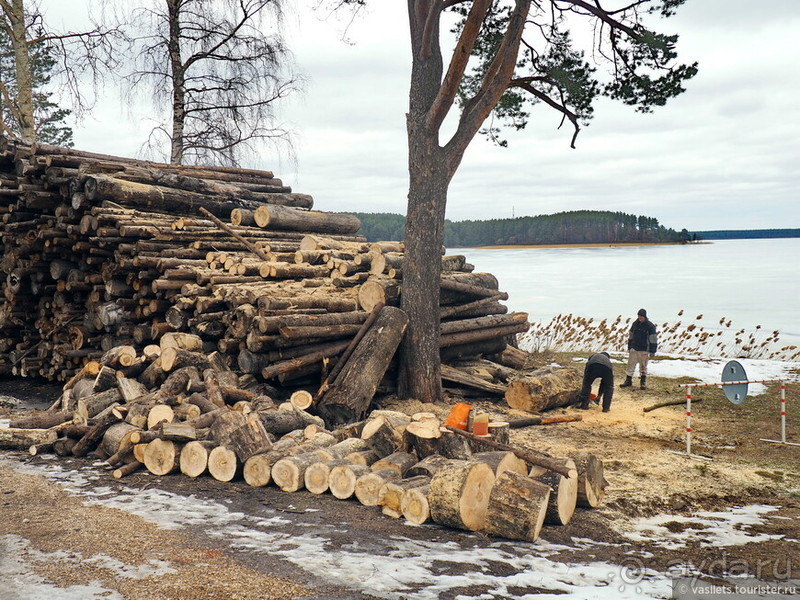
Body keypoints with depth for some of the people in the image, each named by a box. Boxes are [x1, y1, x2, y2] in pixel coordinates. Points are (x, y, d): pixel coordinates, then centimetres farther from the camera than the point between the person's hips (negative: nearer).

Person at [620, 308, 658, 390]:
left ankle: (643, 383, 14)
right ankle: (628, 381, 13)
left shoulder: (650, 326, -8)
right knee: (631, 365, 5)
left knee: (643, 366, 5)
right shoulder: (635, 324, 6)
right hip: (634, 349, 4)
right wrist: (629, 348, 14)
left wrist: (651, 351, -12)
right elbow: (631, 336, 15)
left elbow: (653, 339, -8)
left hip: (644, 350, -4)